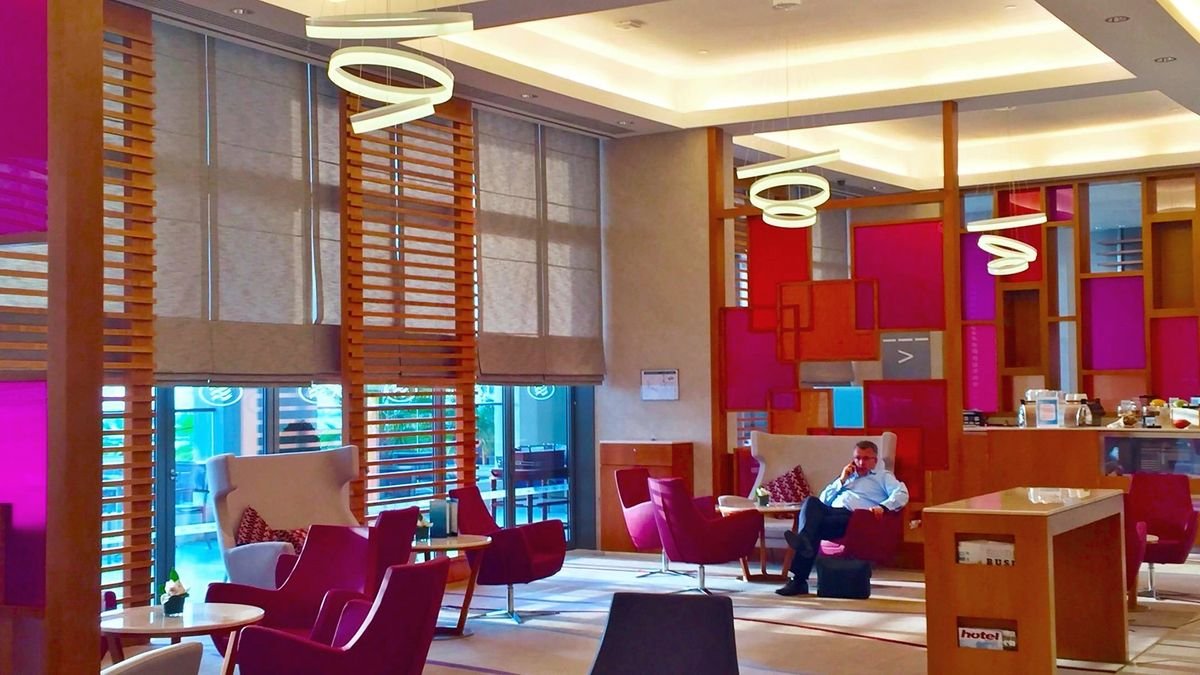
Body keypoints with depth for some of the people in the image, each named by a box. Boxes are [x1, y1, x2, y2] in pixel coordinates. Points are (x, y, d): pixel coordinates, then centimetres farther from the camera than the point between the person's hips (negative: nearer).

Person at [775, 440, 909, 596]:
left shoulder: (883, 476, 25)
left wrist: (883, 507, -15)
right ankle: (804, 541, -51)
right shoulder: (848, 477, 39)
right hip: (831, 512, 4)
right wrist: (841, 480, 18)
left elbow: (902, 495, 4)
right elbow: (823, 500, 29)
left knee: (817, 527, -33)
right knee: (811, 501, -30)